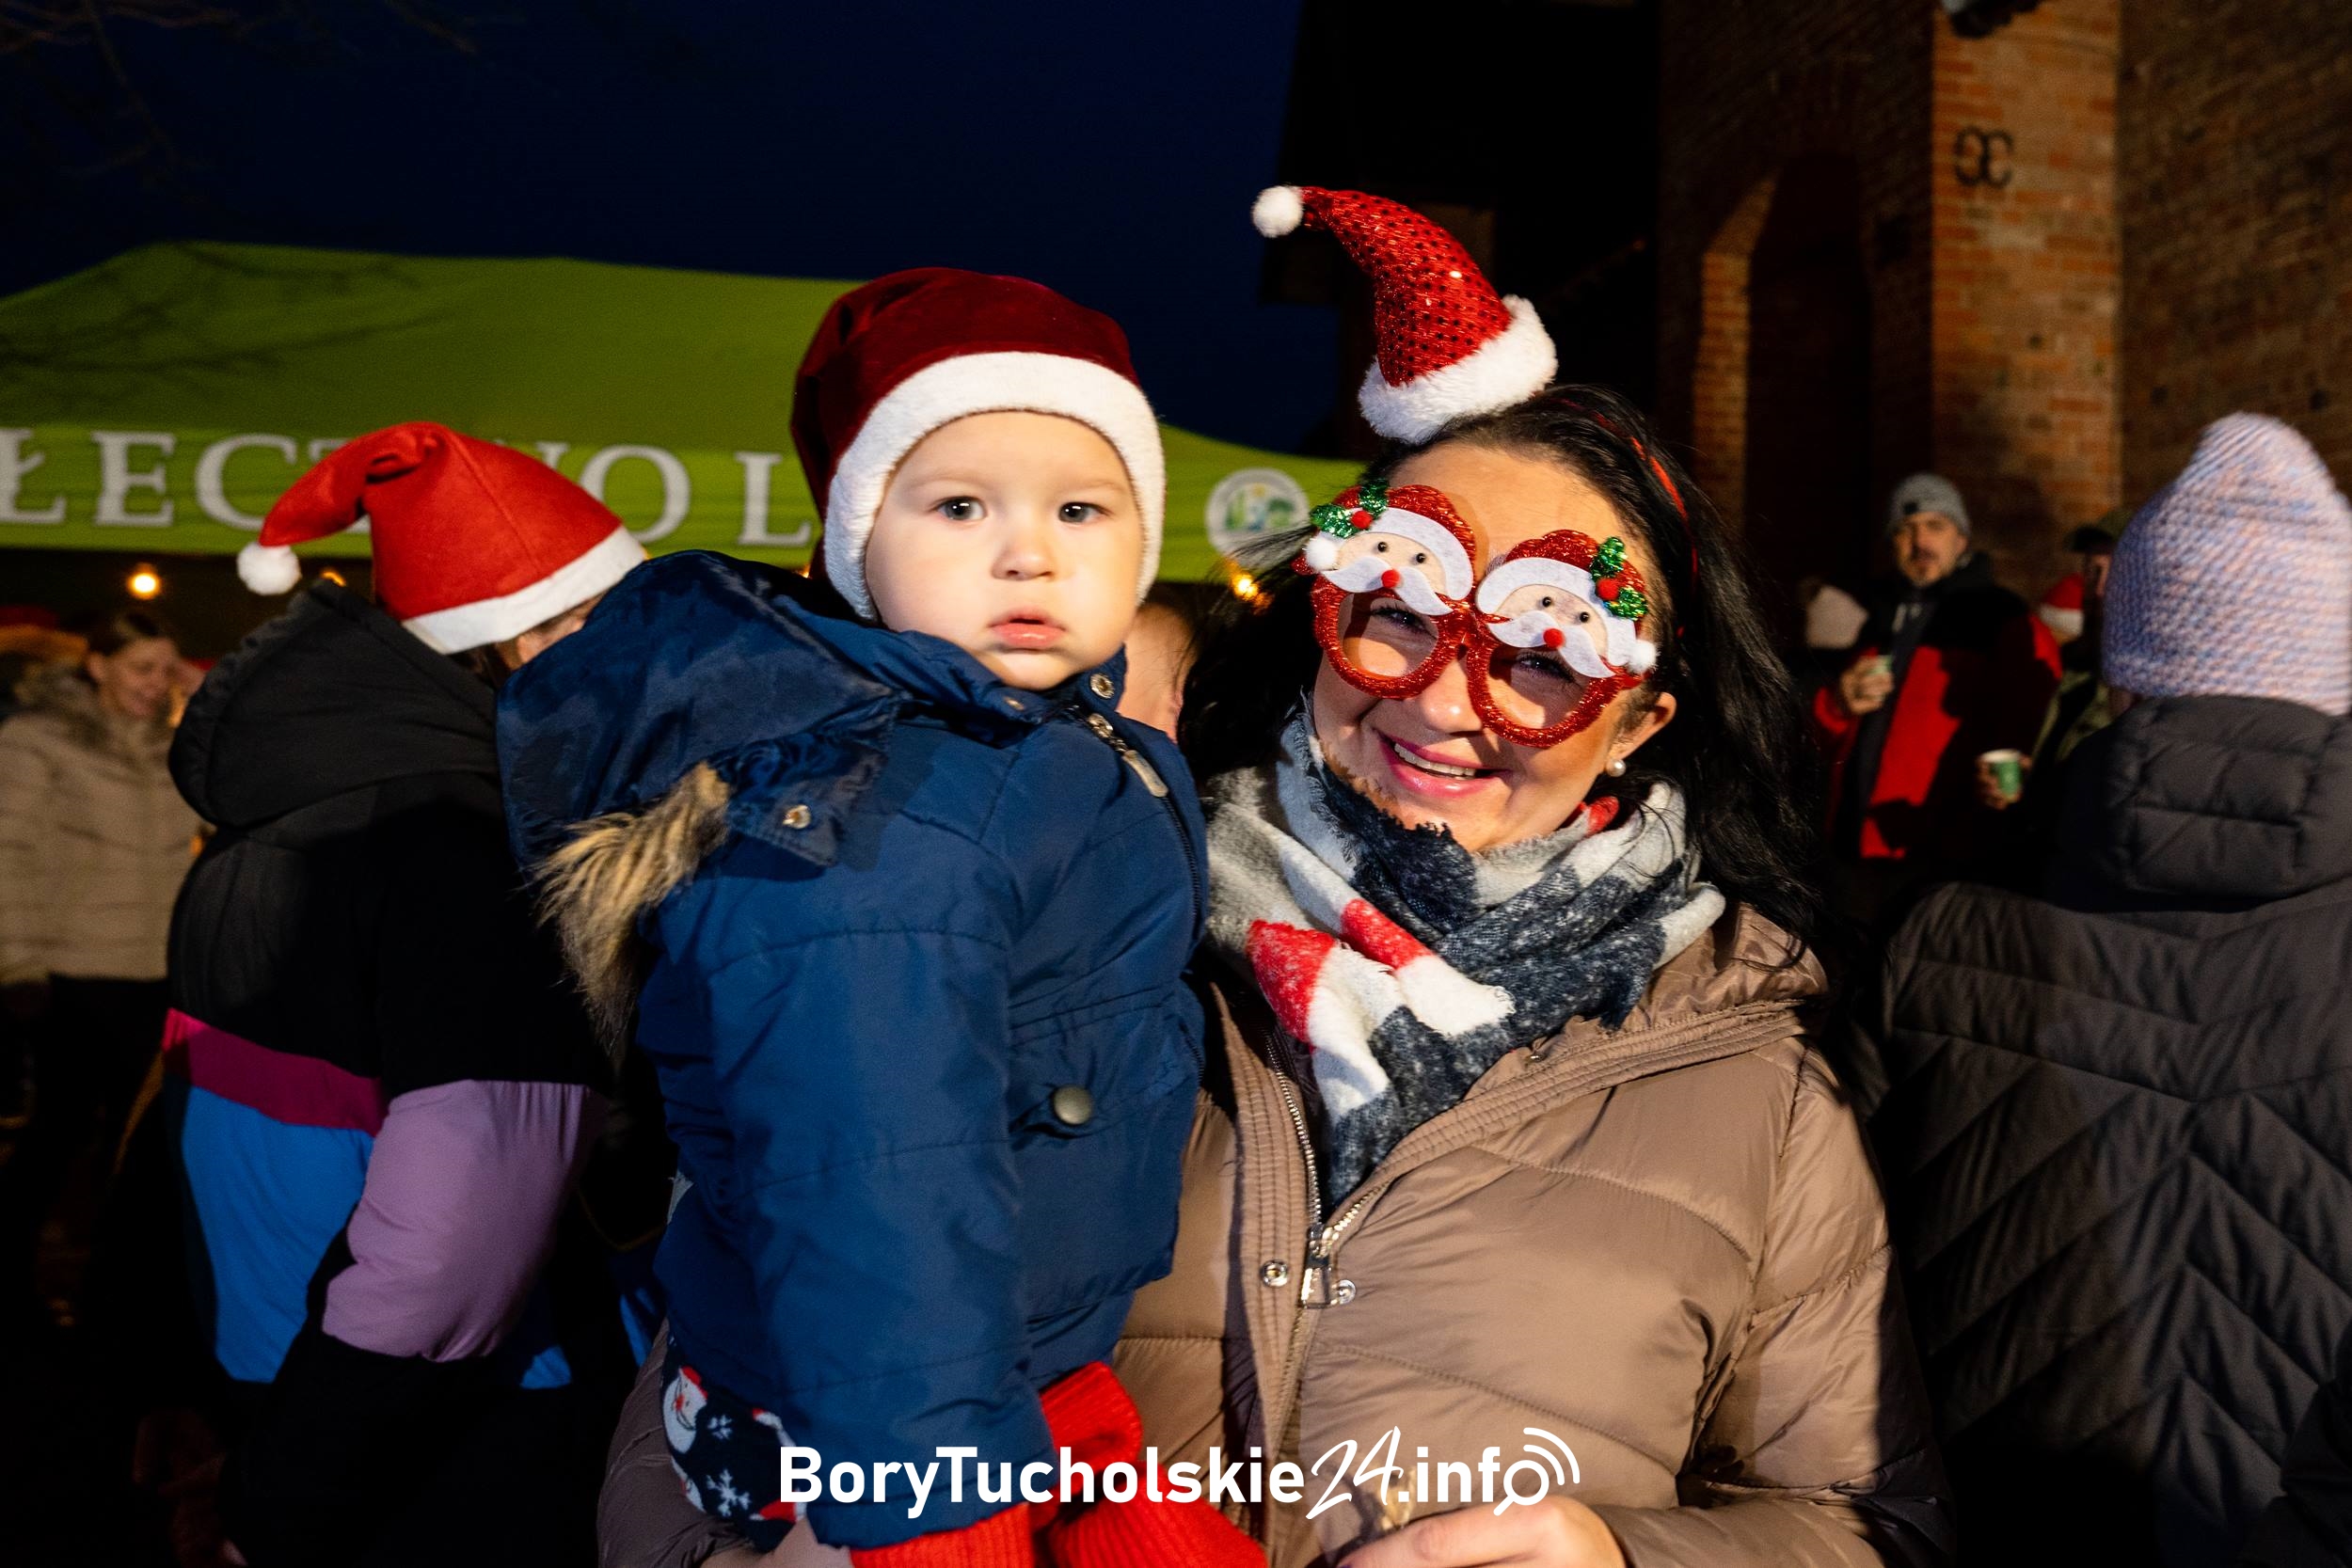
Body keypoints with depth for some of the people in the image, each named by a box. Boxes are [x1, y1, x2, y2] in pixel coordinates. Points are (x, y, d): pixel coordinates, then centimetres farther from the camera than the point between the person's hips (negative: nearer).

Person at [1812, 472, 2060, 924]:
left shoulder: (2005, 624, -1)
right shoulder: (1883, 620, 19)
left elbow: (2019, 744, -9)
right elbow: (1832, 743, 23)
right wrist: (1837, 704, 0)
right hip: (1855, 853, 6)